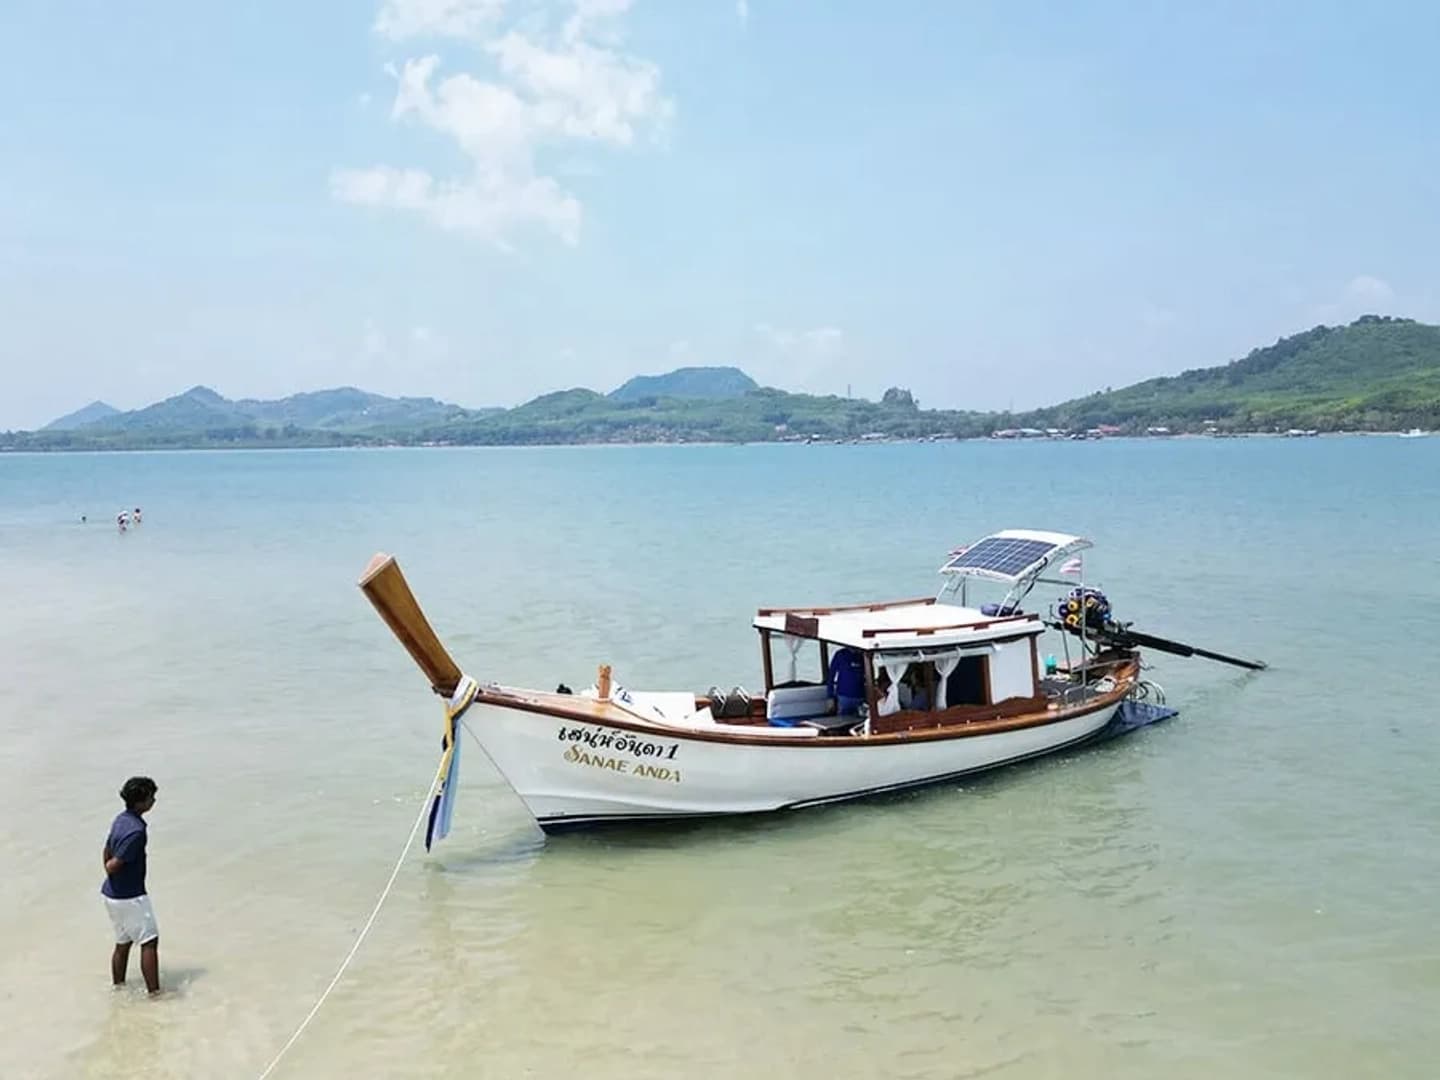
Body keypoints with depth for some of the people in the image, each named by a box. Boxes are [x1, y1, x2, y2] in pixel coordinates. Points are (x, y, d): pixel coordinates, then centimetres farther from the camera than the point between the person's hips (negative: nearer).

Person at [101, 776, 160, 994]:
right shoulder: (136, 831, -26)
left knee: (123, 943, 19)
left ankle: (118, 989, 29)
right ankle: (154, 993, 1)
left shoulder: (121, 819, 4)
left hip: (112, 894, 9)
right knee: (150, 942, -2)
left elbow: (106, 854, 15)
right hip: (130, 896, -9)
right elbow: (112, 866, -26)